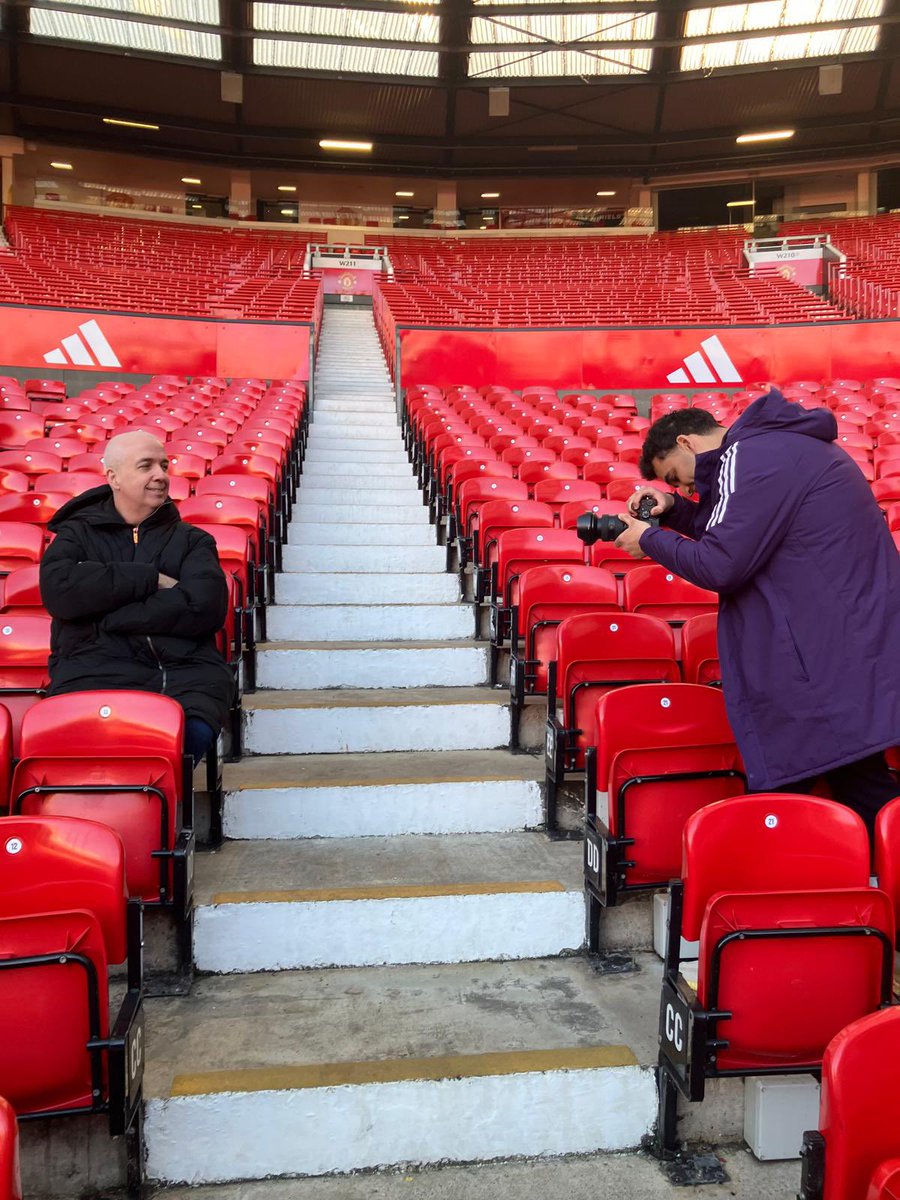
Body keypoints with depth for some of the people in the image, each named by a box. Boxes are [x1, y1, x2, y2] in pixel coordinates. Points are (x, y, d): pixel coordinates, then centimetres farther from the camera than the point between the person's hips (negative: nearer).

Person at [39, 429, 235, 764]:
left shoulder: (192, 540, 21)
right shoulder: (77, 533, 21)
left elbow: (205, 607, 1)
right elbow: (57, 588, -2)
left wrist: (106, 618, -3)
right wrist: (150, 579, -1)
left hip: (184, 672, 1)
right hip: (96, 671, -1)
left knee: (192, 733, -33)